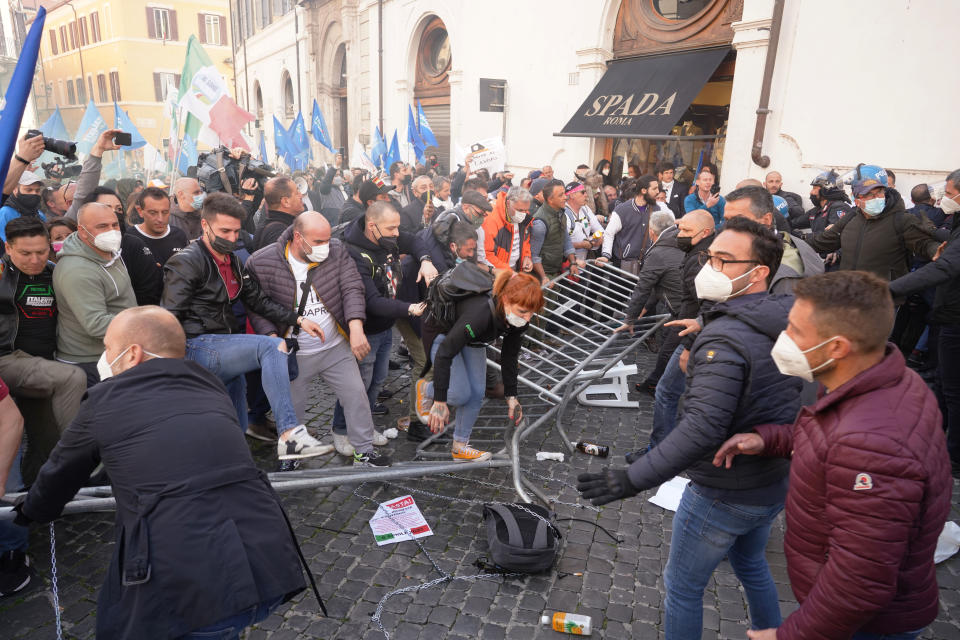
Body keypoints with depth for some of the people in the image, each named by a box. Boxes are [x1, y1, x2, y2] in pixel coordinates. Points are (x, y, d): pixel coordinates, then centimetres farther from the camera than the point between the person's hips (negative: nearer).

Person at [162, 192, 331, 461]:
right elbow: (170, 320, -13)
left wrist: (298, 319, 3)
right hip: (197, 349, -8)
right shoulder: (186, 262, -8)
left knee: (236, 431, 12)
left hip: (225, 348, 8)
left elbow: (258, 300, 15)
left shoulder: (232, 262, 17)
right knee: (273, 346, -28)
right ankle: (290, 434, -35)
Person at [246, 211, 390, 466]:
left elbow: (352, 289, -10)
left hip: (337, 347, 2)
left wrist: (356, 327, -25)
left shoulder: (337, 251, -7)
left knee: (356, 394, 7)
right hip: (293, 354, -2)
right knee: (291, 408, 12)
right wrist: (273, 338, -22)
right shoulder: (261, 263, -14)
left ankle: (364, 449, 25)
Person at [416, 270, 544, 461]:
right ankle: (425, 389, 15)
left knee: (477, 394, 0)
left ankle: (460, 448, 17)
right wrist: (440, 402, -33)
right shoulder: (480, 314, -43)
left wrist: (511, 396, -1)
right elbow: (444, 353, -37)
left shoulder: (519, 320, -22)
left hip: (471, 338, 7)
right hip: (442, 334, -6)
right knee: (460, 394, -17)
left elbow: (509, 356, -5)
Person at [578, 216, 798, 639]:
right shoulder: (787, 324, -2)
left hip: (723, 494, -8)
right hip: (776, 482, 8)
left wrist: (633, 480, -37)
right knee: (751, 564, 33)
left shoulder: (724, 338, -29)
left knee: (683, 587, 13)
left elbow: (701, 429, -37)